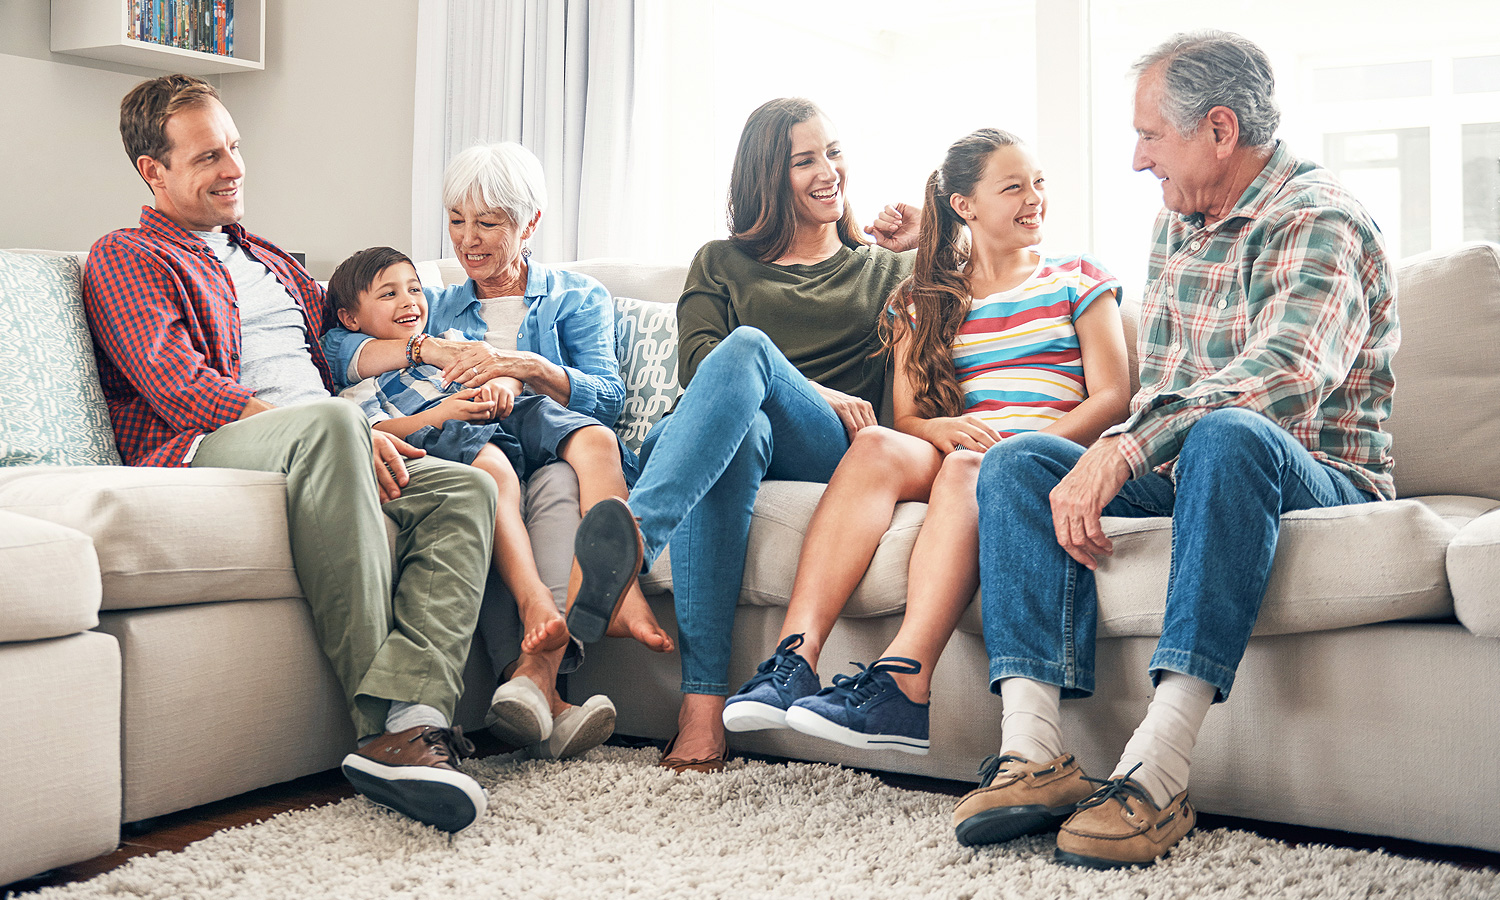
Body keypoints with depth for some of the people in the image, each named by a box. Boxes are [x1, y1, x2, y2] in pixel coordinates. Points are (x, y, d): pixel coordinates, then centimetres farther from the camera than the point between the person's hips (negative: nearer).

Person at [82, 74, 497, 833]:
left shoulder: (268, 261, 33)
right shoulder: (124, 258, 9)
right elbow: (182, 390, -7)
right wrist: (353, 430, -17)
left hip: (321, 446, 7)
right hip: (201, 455, -6)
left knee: (465, 489, -22)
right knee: (331, 424, -39)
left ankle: (409, 716, -42)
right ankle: (379, 713, -39)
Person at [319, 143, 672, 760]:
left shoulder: (576, 298, 23)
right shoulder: (435, 307, 28)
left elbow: (607, 399, 4)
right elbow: (334, 351, 9)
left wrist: (529, 367, -13)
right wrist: (430, 349, -7)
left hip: (559, 454, -1)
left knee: (559, 482, -38)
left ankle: (537, 673, -55)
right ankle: (547, 704, -49)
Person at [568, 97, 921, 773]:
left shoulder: (886, 271, 29)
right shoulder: (720, 263, 24)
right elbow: (695, 363, 6)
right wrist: (814, 392, -9)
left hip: (829, 452, 0)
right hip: (726, 436, 0)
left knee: (746, 348, -32)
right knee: (740, 429, -40)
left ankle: (638, 532, -59)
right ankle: (702, 706, -51)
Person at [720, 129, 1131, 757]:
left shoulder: (1078, 282, 17)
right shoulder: (923, 303, 21)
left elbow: (1113, 397, 5)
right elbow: (905, 416, 13)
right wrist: (942, 426, -13)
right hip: (952, 450, 2)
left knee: (965, 469, -37)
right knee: (875, 445, -31)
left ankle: (901, 685, -53)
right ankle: (796, 659, -45)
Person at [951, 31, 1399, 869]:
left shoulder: (1320, 217, -12)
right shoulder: (1179, 220, 14)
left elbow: (1283, 376, -31)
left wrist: (1123, 451, -40)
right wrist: (1101, 474, 1)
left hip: (1317, 479, -7)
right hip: (1185, 474, 7)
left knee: (1227, 436, -39)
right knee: (1018, 461, -12)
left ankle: (1157, 773, -43)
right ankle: (1034, 751, -29)